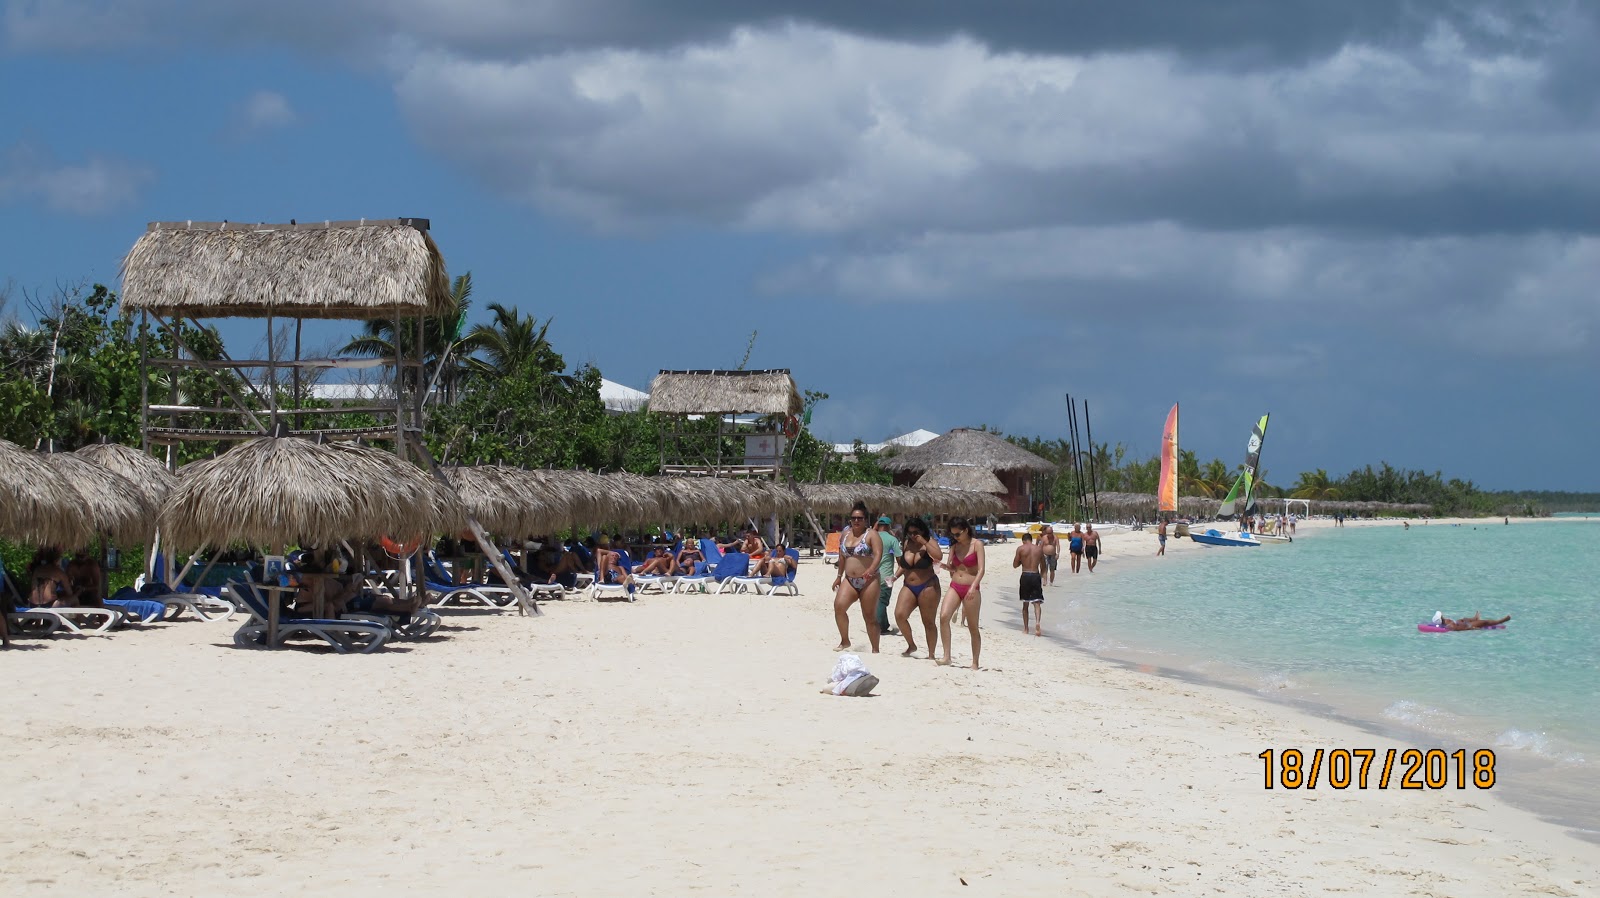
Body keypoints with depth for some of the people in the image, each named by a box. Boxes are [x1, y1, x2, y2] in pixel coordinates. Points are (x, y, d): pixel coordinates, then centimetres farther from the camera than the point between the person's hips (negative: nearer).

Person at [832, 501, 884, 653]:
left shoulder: (871, 535, -5)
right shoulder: (846, 534, 13)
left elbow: (878, 554, -17)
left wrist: (871, 569, -32)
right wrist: (839, 576, 23)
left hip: (868, 581, -5)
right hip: (849, 580, 5)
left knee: (870, 616, -2)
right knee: (839, 606, -17)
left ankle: (875, 650, 8)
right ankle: (844, 641, -1)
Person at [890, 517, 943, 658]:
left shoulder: (929, 542, -5)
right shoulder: (906, 544, 9)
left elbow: (939, 556, -25)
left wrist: (924, 543, -21)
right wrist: (896, 577, 9)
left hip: (927, 587, -5)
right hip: (908, 587, 5)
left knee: (929, 622, 1)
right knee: (899, 615, -15)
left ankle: (931, 655, 11)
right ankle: (911, 645, 4)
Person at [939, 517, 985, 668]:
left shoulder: (977, 545, -4)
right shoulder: (955, 546, 12)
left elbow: (981, 569, -12)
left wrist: (973, 587, -25)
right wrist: (943, 565, -5)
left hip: (971, 589, -4)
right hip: (955, 587, 4)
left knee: (973, 627, 3)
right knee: (943, 617, -19)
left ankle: (975, 663, 11)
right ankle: (946, 656, -18)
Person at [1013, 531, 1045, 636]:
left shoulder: (1020, 549, -2)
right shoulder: (1039, 548, 6)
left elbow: (1015, 565, 0)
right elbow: (1043, 566, 13)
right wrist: (1042, 577, 25)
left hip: (1025, 576, -1)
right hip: (1036, 576, 1)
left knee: (1025, 603, 13)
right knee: (1037, 603, -3)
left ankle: (1025, 628, 18)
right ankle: (1038, 622, -28)